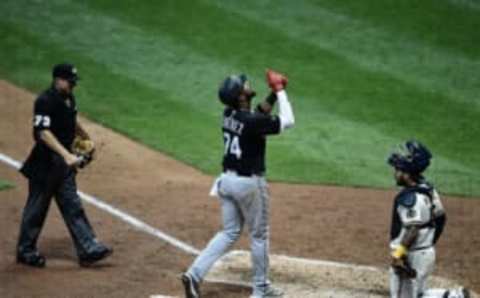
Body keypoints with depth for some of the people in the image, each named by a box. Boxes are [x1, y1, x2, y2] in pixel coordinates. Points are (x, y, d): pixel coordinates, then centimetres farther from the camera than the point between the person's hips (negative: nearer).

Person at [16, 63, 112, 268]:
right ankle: (26, 251, 17)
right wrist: (67, 155, -36)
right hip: (45, 164, -8)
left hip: (64, 162, 8)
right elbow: (44, 133, -28)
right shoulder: (45, 101, -19)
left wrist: (86, 139, 38)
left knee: (72, 207, 7)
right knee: (37, 208, 4)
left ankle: (88, 250, 5)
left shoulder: (69, 99, 8)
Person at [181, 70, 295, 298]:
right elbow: (288, 121, -14)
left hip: (227, 180, 7)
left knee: (229, 233, 14)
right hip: (249, 183, -7)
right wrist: (280, 91, -7)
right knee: (259, 235, 10)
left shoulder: (229, 114, 1)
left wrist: (274, 93, 8)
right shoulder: (251, 122, -22)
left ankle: (195, 273, 0)